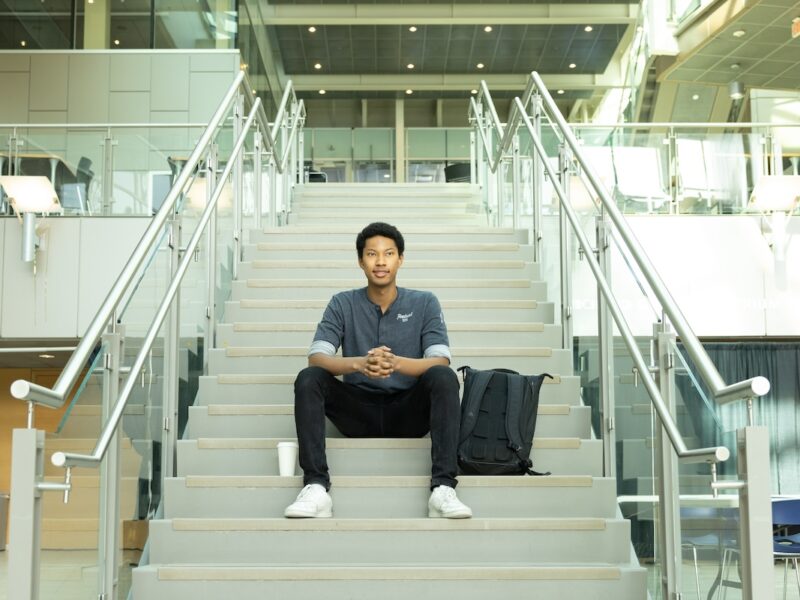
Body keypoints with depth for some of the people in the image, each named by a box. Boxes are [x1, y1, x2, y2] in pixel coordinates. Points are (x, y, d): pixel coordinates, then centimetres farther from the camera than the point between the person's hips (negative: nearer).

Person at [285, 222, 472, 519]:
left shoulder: (424, 303, 1)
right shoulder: (343, 304, 2)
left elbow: (440, 361, -11)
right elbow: (316, 358, -11)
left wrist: (396, 363, -33)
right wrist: (359, 364, -33)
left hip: (409, 412, -1)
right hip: (358, 411, 1)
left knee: (444, 378, -29)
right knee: (308, 378, -24)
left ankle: (443, 488, -35)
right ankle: (316, 486, -33)